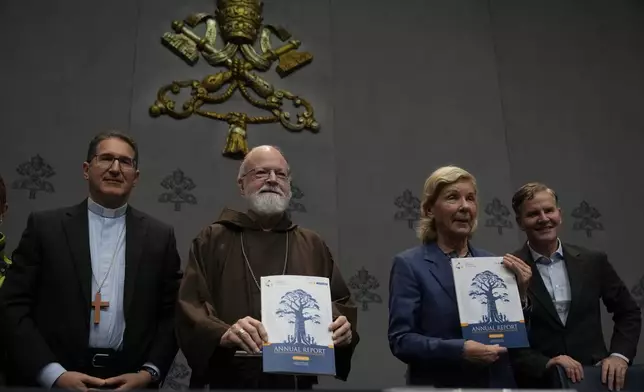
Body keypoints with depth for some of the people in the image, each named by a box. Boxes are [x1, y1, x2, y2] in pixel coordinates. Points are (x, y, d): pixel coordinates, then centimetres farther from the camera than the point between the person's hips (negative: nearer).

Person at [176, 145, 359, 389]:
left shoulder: (313, 245, 12)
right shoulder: (212, 240, 4)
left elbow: (341, 302, 13)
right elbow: (190, 307, -5)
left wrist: (343, 326, -9)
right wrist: (223, 333, -25)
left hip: (298, 380, 3)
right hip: (231, 380, -2)